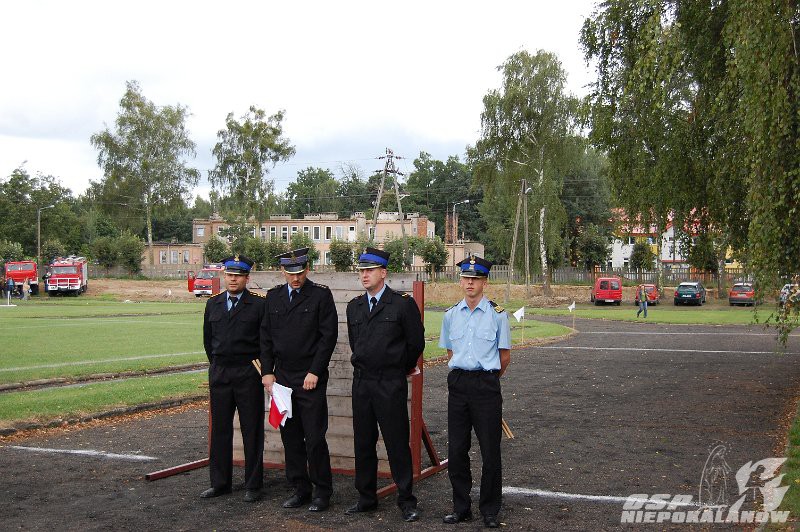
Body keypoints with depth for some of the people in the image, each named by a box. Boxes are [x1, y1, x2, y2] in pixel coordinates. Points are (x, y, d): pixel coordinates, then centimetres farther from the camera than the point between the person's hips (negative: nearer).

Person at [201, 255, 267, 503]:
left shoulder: (259, 305, -4)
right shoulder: (213, 304, 10)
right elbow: (208, 338, 18)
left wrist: (261, 369, 0)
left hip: (248, 374, -4)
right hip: (219, 374, 4)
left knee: (252, 431, 2)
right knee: (220, 429, 9)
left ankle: (253, 485, 10)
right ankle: (220, 483, 19)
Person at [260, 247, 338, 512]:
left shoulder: (321, 295, -4)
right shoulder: (273, 296, 10)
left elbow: (329, 336, -7)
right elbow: (266, 336, 12)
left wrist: (314, 372, -12)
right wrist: (267, 371, 4)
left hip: (310, 378, -4)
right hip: (282, 377, 5)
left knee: (315, 438, -3)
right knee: (290, 437, 9)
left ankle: (322, 491, 10)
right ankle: (300, 489, 20)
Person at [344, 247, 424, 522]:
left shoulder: (403, 304, -6)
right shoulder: (354, 307, 11)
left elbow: (416, 343, -1)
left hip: (391, 384, -5)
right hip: (361, 382, 5)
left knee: (397, 443, -1)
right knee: (363, 443, 11)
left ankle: (406, 501, 8)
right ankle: (366, 498, 22)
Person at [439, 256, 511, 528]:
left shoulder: (497, 314, -4)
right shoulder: (451, 315, 8)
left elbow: (505, 356, 3)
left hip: (486, 386, -4)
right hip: (458, 384, 4)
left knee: (490, 450, 2)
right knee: (456, 449, 8)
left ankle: (490, 511, 15)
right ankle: (461, 508, 21)